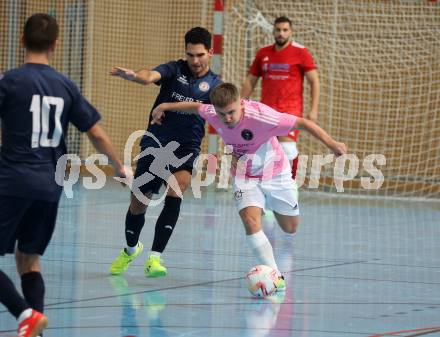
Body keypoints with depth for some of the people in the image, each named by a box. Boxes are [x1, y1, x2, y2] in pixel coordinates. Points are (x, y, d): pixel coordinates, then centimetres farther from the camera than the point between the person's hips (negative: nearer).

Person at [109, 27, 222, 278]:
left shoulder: (214, 85, 2)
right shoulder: (175, 69, -1)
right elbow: (151, 76, -21)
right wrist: (133, 75, -45)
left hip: (186, 149, -1)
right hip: (155, 143, 1)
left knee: (175, 192, -27)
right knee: (138, 204, 7)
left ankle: (155, 257, -26)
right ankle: (131, 249, 38)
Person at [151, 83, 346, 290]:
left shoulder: (260, 115, -36)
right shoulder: (212, 114, -20)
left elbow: (303, 123, -34)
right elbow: (196, 107, 5)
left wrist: (331, 144, -40)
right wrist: (165, 107, 15)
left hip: (275, 173, -2)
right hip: (245, 177, 2)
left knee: (290, 228, 14)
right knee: (250, 219, -25)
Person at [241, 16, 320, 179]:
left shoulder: (300, 52, -2)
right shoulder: (263, 54, 11)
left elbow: (314, 81, -2)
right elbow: (250, 81, 17)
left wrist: (313, 109, -10)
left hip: (290, 110, -5)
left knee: (287, 146, -17)